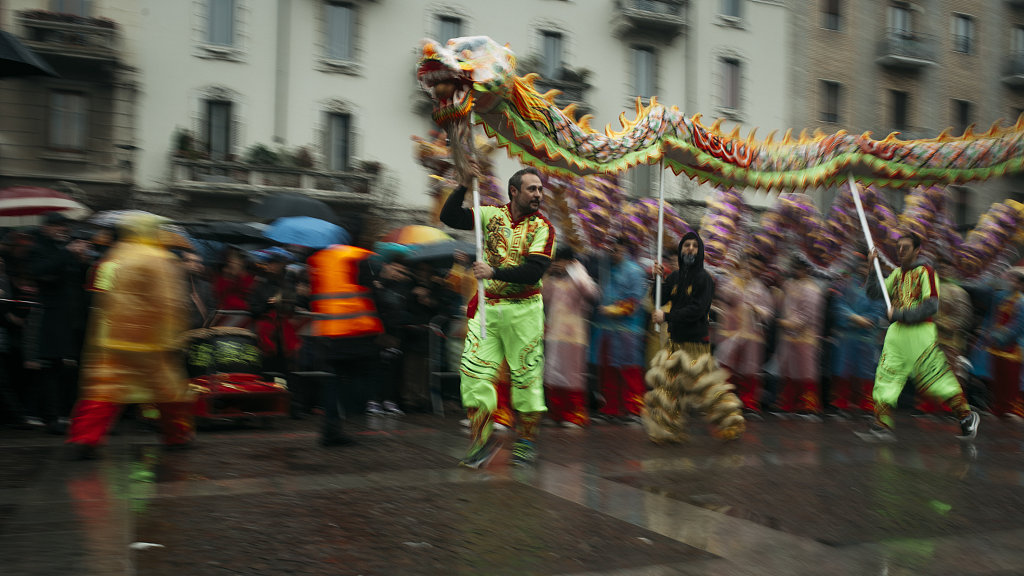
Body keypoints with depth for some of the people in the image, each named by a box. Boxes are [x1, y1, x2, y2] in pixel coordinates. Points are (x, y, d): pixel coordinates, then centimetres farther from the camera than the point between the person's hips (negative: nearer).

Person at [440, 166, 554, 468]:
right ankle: (481, 440, 7)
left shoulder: (542, 227, -4)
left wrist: (493, 272, -23)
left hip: (524, 309, -3)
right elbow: (449, 217, 3)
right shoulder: (493, 214, 6)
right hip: (487, 306, 3)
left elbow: (533, 271, -15)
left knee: (526, 373, 3)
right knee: (474, 369, -2)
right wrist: (465, 186, -9)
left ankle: (527, 440, 18)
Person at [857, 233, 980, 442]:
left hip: (920, 331, -6)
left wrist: (900, 314, -17)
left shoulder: (925, 272, -5)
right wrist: (871, 269, -1)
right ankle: (882, 427, 1)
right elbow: (875, 293, 11)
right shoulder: (897, 273, 17)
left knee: (936, 377, -2)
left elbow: (931, 306, -14)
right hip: (896, 331, 6)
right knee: (886, 378, -1)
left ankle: (967, 417, 16)